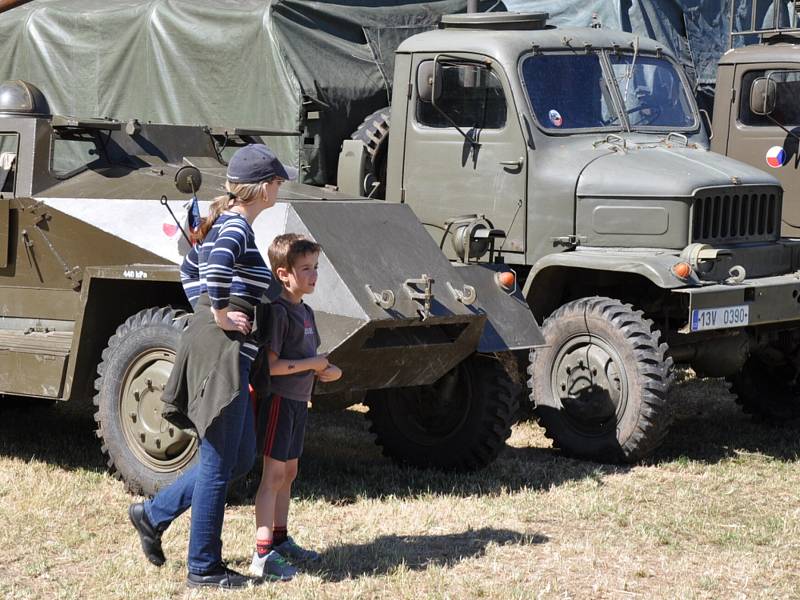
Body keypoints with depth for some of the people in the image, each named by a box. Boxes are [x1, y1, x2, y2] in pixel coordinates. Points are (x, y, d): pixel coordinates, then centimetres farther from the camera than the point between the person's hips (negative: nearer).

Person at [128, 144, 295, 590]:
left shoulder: (221, 223, 15)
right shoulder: (238, 227, -13)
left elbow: (190, 271, 30)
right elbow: (218, 263, -36)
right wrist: (220, 314, -24)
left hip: (224, 353, 10)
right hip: (222, 349, -10)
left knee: (241, 459, 17)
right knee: (219, 464, -1)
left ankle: (154, 514, 22)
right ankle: (204, 569, 7)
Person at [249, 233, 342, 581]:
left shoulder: (305, 312, 13)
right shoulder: (278, 311, -17)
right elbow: (269, 365, -23)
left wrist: (327, 370, 3)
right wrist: (312, 364, -17)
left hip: (298, 402, 9)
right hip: (278, 399, -9)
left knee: (288, 472, 16)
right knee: (274, 474, -9)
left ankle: (280, 541, 26)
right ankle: (262, 556, -9)